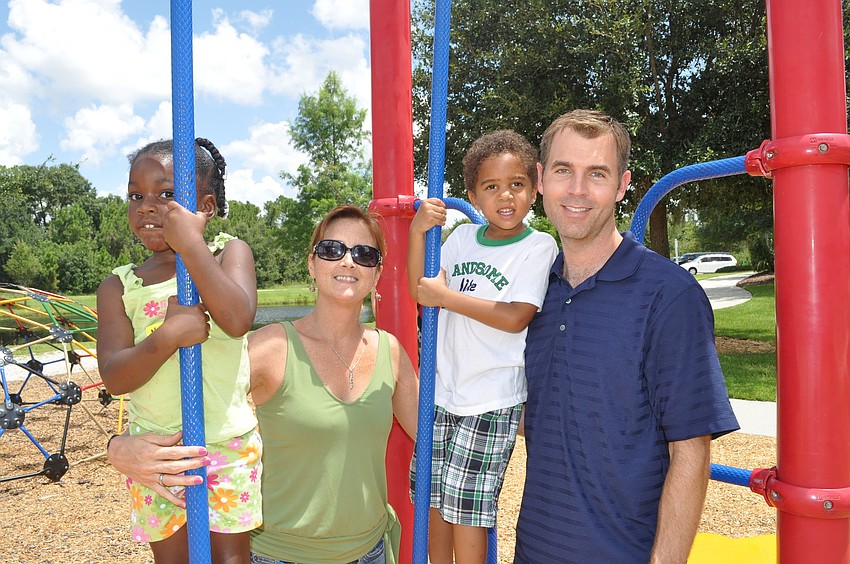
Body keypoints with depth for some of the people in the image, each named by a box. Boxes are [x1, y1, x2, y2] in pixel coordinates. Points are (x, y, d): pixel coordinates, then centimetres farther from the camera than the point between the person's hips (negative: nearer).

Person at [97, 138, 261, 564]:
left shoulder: (230, 252, -2)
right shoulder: (119, 286, 1)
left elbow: (237, 319, -22)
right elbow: (114, 377, -8)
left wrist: (190, 242, -23)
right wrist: (167, 337, -26)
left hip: (229, 447, -2)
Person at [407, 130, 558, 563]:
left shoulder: (538, 246, -8)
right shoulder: (462, 237, 6)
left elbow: (515, 318, -17)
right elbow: (420, 290, 2)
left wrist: (446, 296, -15)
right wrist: (418, 229, -10)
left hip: (491, 400, -5)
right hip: (440, 389, 5)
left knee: (466, 502, 3)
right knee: (432, 495, 14)